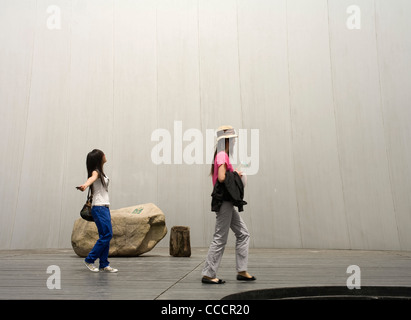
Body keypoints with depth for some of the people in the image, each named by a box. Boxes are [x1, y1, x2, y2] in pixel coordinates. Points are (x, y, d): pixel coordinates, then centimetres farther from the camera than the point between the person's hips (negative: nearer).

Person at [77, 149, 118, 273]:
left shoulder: (100, 172, 16)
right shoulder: (96, 172, -10)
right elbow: (92, 178, -33)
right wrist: (85, 185, -55)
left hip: (105, 207, 9)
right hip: (99, 208, -9)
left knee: (106, 236, 6)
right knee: (106, 235, -11)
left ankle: (104, 265, 9)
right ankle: (89, 260, 0)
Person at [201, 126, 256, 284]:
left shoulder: (223, 155, 18)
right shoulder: (222, 155, -13)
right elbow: (221, 178, -23)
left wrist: (234, 175, 11)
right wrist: (235, 175, -7)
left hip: (227, 202, 11)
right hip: (224, 201, -11)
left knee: (243, 234, 12)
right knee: (220, 239, -4)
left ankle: (242, 271, 16)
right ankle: (208, 274, 5)